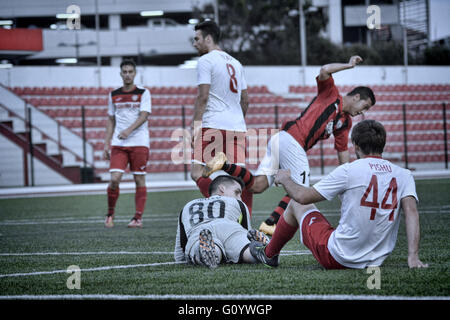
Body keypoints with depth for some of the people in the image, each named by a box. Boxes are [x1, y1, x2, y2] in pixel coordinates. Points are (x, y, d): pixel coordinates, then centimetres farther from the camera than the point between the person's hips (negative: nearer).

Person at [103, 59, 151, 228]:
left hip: (139, 143, -2)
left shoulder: (143, 93, 2)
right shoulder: (114, 95, 12)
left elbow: (144, 116, -10)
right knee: (114, 179, -9)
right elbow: (111, 121, 17)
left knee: (139, 180, -1)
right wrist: (106, 144, 11)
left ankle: (138, 218, 3)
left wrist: (129, 129, -25)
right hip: (118, 144, 2)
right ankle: (110, 215, 8)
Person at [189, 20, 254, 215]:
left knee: (197, 172, -10)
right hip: (237, 126, 8)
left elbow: (203, 97, -10)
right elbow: (245, 100, 23)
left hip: (213, 125, -8)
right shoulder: (235, 63, 21)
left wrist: (195, 125, -8)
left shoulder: (206, 60, -2)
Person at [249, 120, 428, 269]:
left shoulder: (349, 171, -13)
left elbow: (303, 196, -7)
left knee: (297, 205, 22)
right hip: (378, 260, 5)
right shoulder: (403, 175, -2)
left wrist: (285, 180, 14)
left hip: (338, 258, -4)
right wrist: (413, 257, -17)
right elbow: (411, 212, -15)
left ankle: (269, 254, 43)